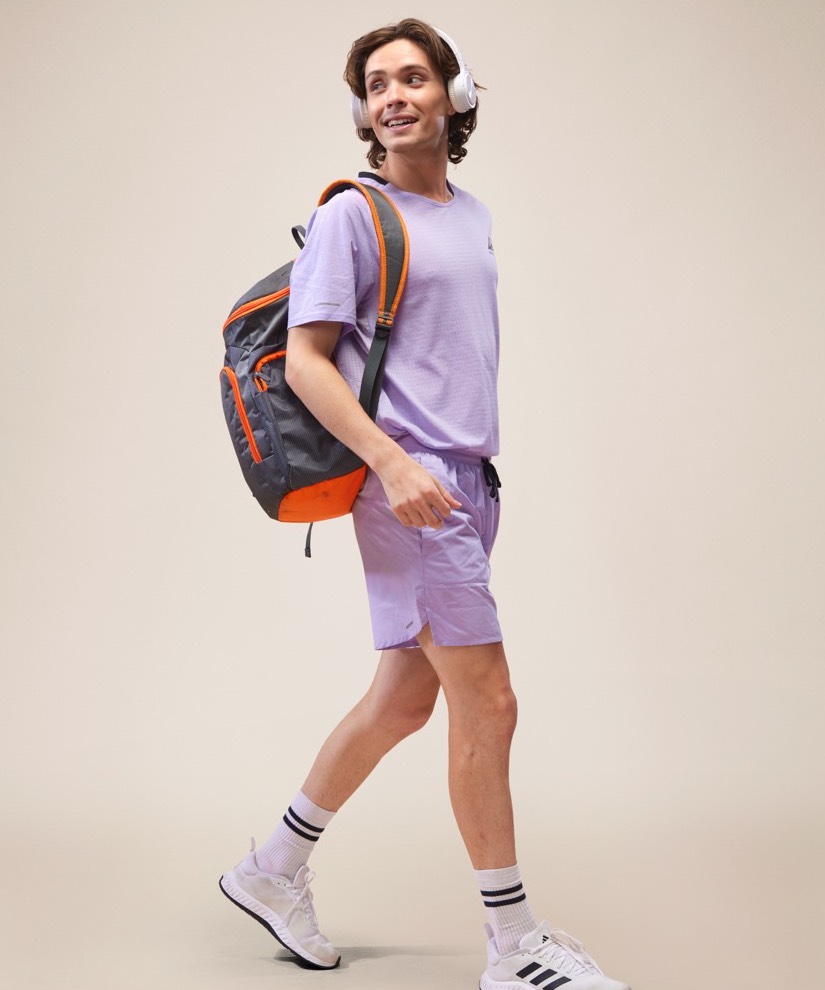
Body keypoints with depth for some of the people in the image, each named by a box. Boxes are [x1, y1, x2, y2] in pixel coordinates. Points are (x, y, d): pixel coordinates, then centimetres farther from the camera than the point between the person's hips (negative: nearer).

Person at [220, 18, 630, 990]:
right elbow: (304, 360, -10)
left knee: (406, 697, 12)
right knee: (486, 702, -7)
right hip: (409, 481, -8)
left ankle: (275, 869, 27)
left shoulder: (473, 214, 18)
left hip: (467, 477, 8)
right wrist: (392, 462, -20)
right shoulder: (349, 215, -5)